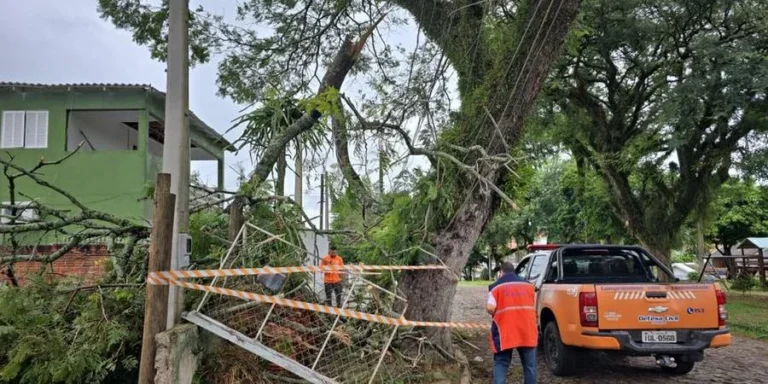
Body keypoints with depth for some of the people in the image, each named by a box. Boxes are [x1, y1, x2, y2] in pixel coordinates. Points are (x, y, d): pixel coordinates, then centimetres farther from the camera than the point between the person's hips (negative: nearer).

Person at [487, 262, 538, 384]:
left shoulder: (496, 286, 1)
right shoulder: (528, 285, 13)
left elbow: (490, 308, -10)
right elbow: (534, 307, 15)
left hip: (505, 332, -2)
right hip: (527, 330, 3)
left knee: (501, 364, 5)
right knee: (529, 364, 12)